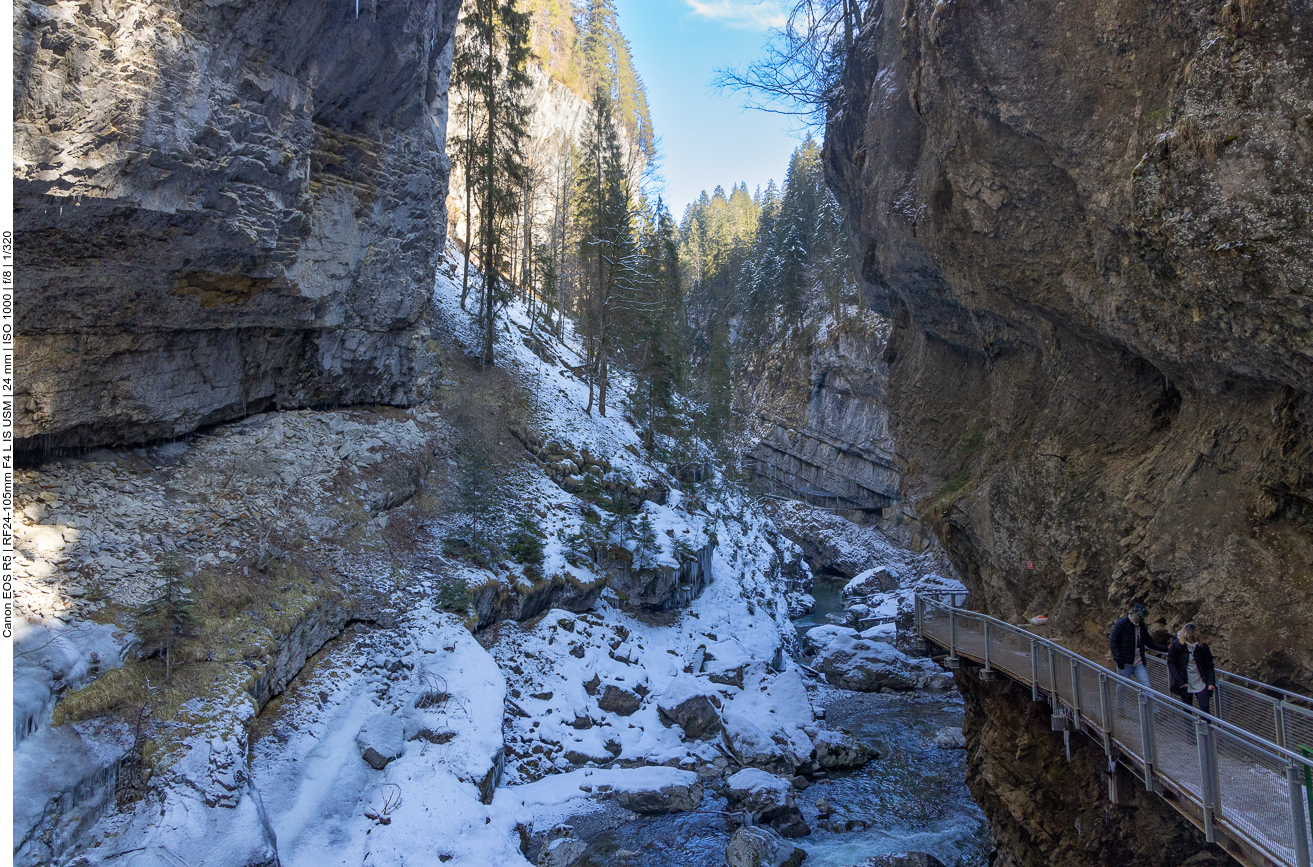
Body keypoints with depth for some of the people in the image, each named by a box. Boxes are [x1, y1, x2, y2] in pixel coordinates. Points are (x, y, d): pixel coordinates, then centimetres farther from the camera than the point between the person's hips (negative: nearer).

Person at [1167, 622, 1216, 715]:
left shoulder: (1202, 646, -9)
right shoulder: (1177, 645, -13)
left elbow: (1209, 665, -2)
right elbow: (1171, 663, -9)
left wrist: (1211, 683, -11)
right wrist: (1179, 681, -14)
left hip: (1200, 683, 1)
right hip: (1185, 684, -1)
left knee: (1205, 709, 0)